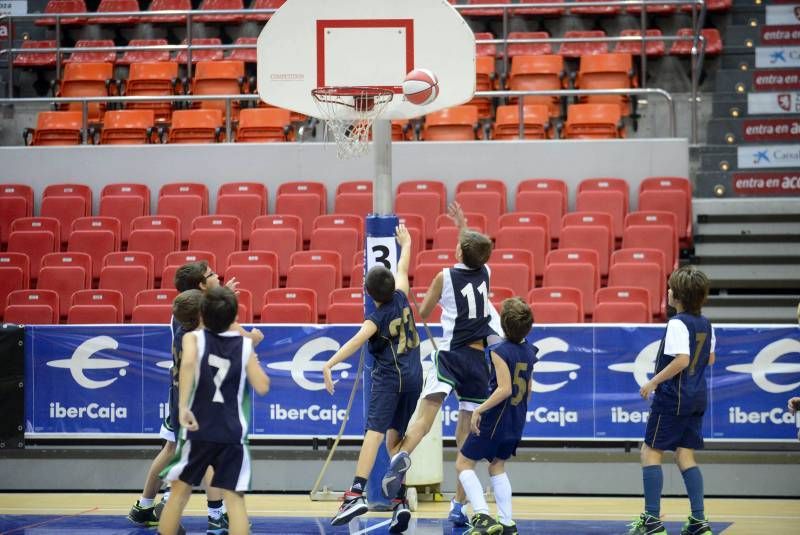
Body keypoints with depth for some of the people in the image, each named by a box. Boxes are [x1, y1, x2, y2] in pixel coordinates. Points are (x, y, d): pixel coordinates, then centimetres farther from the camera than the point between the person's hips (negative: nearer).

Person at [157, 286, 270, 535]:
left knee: (179, 493, 13)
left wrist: (183, 407, -26)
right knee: (234, 498, 1)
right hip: (232, 433, 0)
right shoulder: (245, 345, 2)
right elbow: (262, 387, 4)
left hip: (197, 430, 0)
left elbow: (188, 362, -23)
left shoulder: (194, 338, -1)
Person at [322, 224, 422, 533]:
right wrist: (406, 245, 45)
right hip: (414, 378, 6)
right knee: (395, 439, 12)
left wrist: (329, 364, -35)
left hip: (389, 377, -6)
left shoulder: (377, 317, -8)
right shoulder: (401, 299, 7)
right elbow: (402, 271, 27)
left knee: (374, 432, -20)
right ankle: (400, 502, 3)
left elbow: (357, 340, -25)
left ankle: (357, 494, -35)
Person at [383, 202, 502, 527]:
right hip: (478, 359, 3)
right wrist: (462, 225, 47)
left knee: (425, 417, -19)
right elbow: (474, 252, 34)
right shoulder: (485, 273, 8)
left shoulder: (445, 277, 0)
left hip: (450, 355, -3)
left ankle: (402, 457, -49)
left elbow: (423, 313, 15)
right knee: (466, 435, 6)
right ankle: (458, 506, 6)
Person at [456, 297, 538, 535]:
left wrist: (479, 410, -22)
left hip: (495, 419, -7)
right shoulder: (528, 351, 3)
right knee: (497, 466, 21)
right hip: (517, 422, 7)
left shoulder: (500, 351, -20)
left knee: (463, 463, 4)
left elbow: (504, 389, -27)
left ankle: (482, 516, -10)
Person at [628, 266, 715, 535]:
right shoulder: (705, 324, 8)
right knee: (685, 455, 11)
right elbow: (709, 359, 20)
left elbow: (682, 359, -28)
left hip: (672, 397, -8)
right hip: (697, 397, 8)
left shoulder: (678, 323, -17)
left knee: (650, 452, 0)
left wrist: (654, 381, -20)